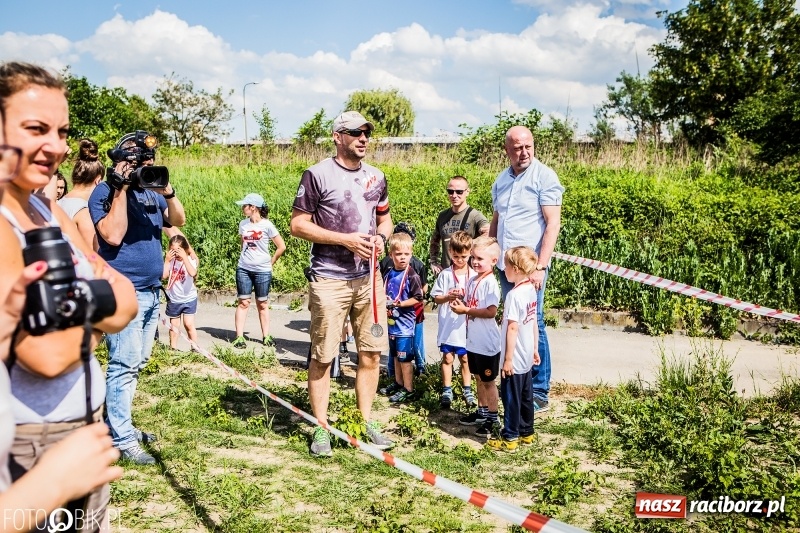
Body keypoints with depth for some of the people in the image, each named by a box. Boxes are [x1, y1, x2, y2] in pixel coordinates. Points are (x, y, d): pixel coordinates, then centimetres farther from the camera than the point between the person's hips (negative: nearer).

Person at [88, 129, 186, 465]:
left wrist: (168, 192, -12)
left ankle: (118, 425, 23)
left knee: (136, 364, 13)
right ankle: (122, 440, -3)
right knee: (124, 366, -8)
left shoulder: (150, 191, 14)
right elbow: (113, 236, -21)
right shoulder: (105, 192, -8)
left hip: (152, 292, 8)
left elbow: (179, 220, 6)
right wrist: (121, 189, -19)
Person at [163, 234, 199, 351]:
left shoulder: (190, 260, -10)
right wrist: (167, 260, -15)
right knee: (174, 325, 13)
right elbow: (164, 276, -12)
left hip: (189, 298, -3)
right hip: (173, 299, 3)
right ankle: (173, 348, 24)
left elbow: (193, 273, -31)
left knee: (189, 324, -5)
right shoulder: (170, 260, -3)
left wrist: (184, 257, -31)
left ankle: (195, 347, 6)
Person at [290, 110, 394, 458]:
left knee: (371, 353, 8)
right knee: (322, 357, 1)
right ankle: (321, 428, 14)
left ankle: (366, 421, 22)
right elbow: (298, 224, -7)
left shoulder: (376, 177, 12)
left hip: (369, 277, 5)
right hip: (329, 279, -5)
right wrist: (345, 239, -16)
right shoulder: (318, 174, -6)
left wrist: (380, 236, -1)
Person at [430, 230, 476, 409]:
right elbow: (436, 298, -1)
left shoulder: (473, 275, -2)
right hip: (447, 325, 0)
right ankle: (447, 391, 17)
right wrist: (447, 297, -20)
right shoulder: (445, 275, -2)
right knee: (447, 357, 6)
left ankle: (467, 391, 23)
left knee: (465, 358, 12)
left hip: (466, 325, 0)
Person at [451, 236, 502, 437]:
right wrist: (458, 303, -5)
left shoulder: (490, 283, -19)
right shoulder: (472, 280, 7)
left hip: (487, 343, -8)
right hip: (473, 340, 8)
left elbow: (491, 311, -25)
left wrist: (465, 310, -21)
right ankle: (482, 411, 34)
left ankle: (492, 418, 16)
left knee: (488, 381, 4)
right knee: (479, 378, 20)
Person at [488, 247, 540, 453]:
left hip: (514, 359, -8)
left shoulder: (514, 295, -22)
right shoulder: (531, 290, 4)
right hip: (527, 357, 8)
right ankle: (526, 432, 30)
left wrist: (507, 358, -18)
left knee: (511, 397, 3)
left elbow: (513, 328, -22)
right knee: (525, 396, 18)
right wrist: (535, 349, 20)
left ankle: (510, 438, 12)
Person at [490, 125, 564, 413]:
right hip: (505, 266, 6)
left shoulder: (544, 177, -6)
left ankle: (539, 394, 6)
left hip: (530, 267, -6)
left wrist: (540, 266, -19)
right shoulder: (501, 180, 13)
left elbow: (553, 224, -12)